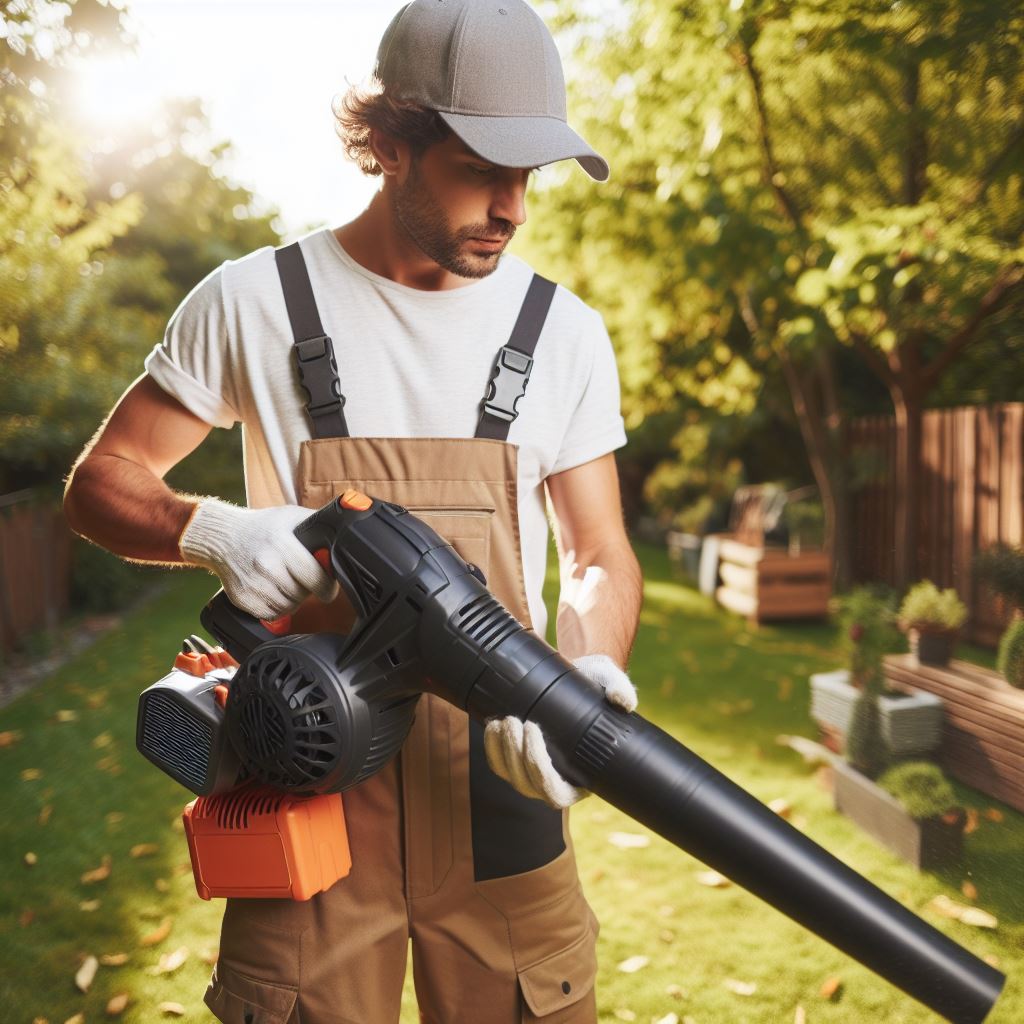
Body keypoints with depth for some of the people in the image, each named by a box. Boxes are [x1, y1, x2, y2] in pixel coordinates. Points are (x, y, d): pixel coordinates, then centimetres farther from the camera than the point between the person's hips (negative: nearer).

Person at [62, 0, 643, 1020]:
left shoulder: (562, 332, 2)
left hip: (499, 795, 2)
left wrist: (585, 675, -17)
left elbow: (599, 555, 5)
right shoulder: (252, 303, -2)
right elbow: (99, 480, 5)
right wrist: (208, 529, -17)